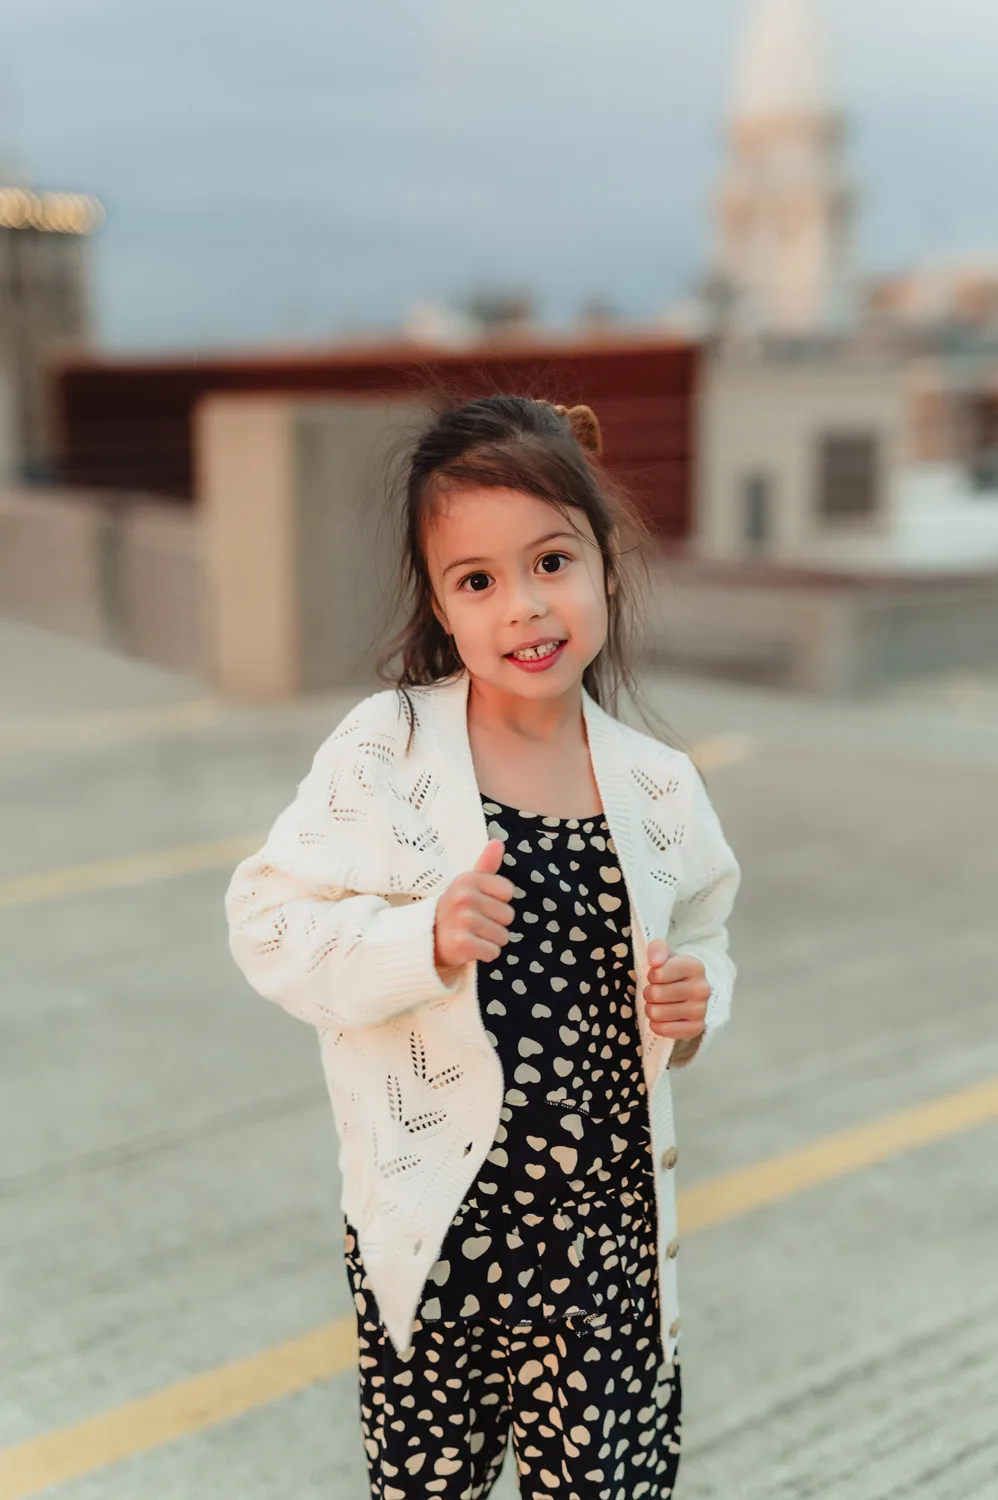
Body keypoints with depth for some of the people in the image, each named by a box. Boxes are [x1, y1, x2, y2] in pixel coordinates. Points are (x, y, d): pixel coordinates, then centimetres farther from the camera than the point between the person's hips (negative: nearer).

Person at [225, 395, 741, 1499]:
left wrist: (693, 1003, -7)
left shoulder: (656, 787, -1)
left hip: (608, 1235, 2)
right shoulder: (385, 755, -10)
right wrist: (424, 942, -26)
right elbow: (271, 927, -11)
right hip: (435, 1236, -1)